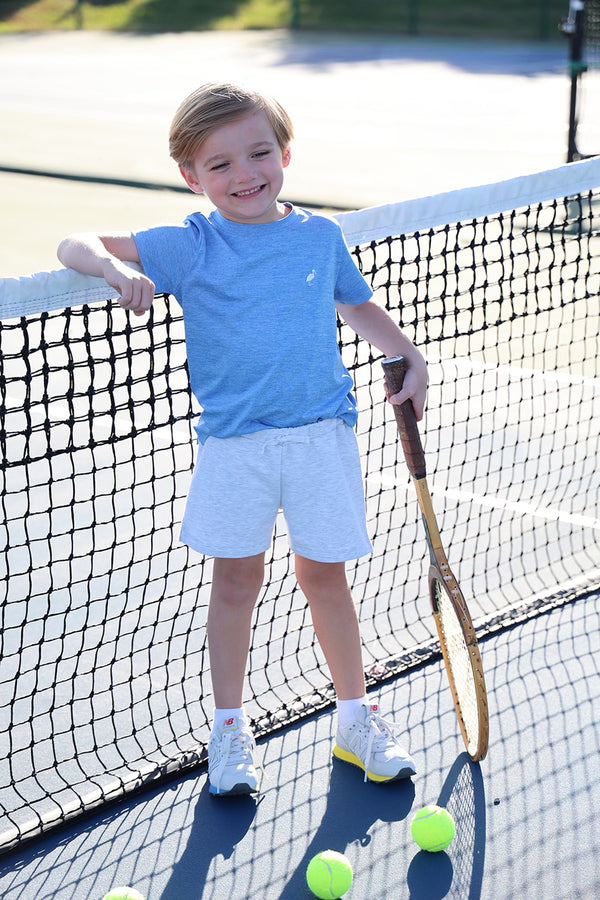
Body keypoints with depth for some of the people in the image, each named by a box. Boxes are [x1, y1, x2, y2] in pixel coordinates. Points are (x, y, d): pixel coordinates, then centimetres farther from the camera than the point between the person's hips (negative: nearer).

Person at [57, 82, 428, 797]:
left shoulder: (320, 235, 7)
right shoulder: (189, 246, -3)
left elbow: (358, 306, 24)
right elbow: (77, 246, -6)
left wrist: (409, 358, 15)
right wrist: (118, 267, -26)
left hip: (322, 431, 2)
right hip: (234, 442, -2)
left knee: (323, 575, 10)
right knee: (236, 578, 4)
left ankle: (356, 717, 26)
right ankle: (229, 728, 20)